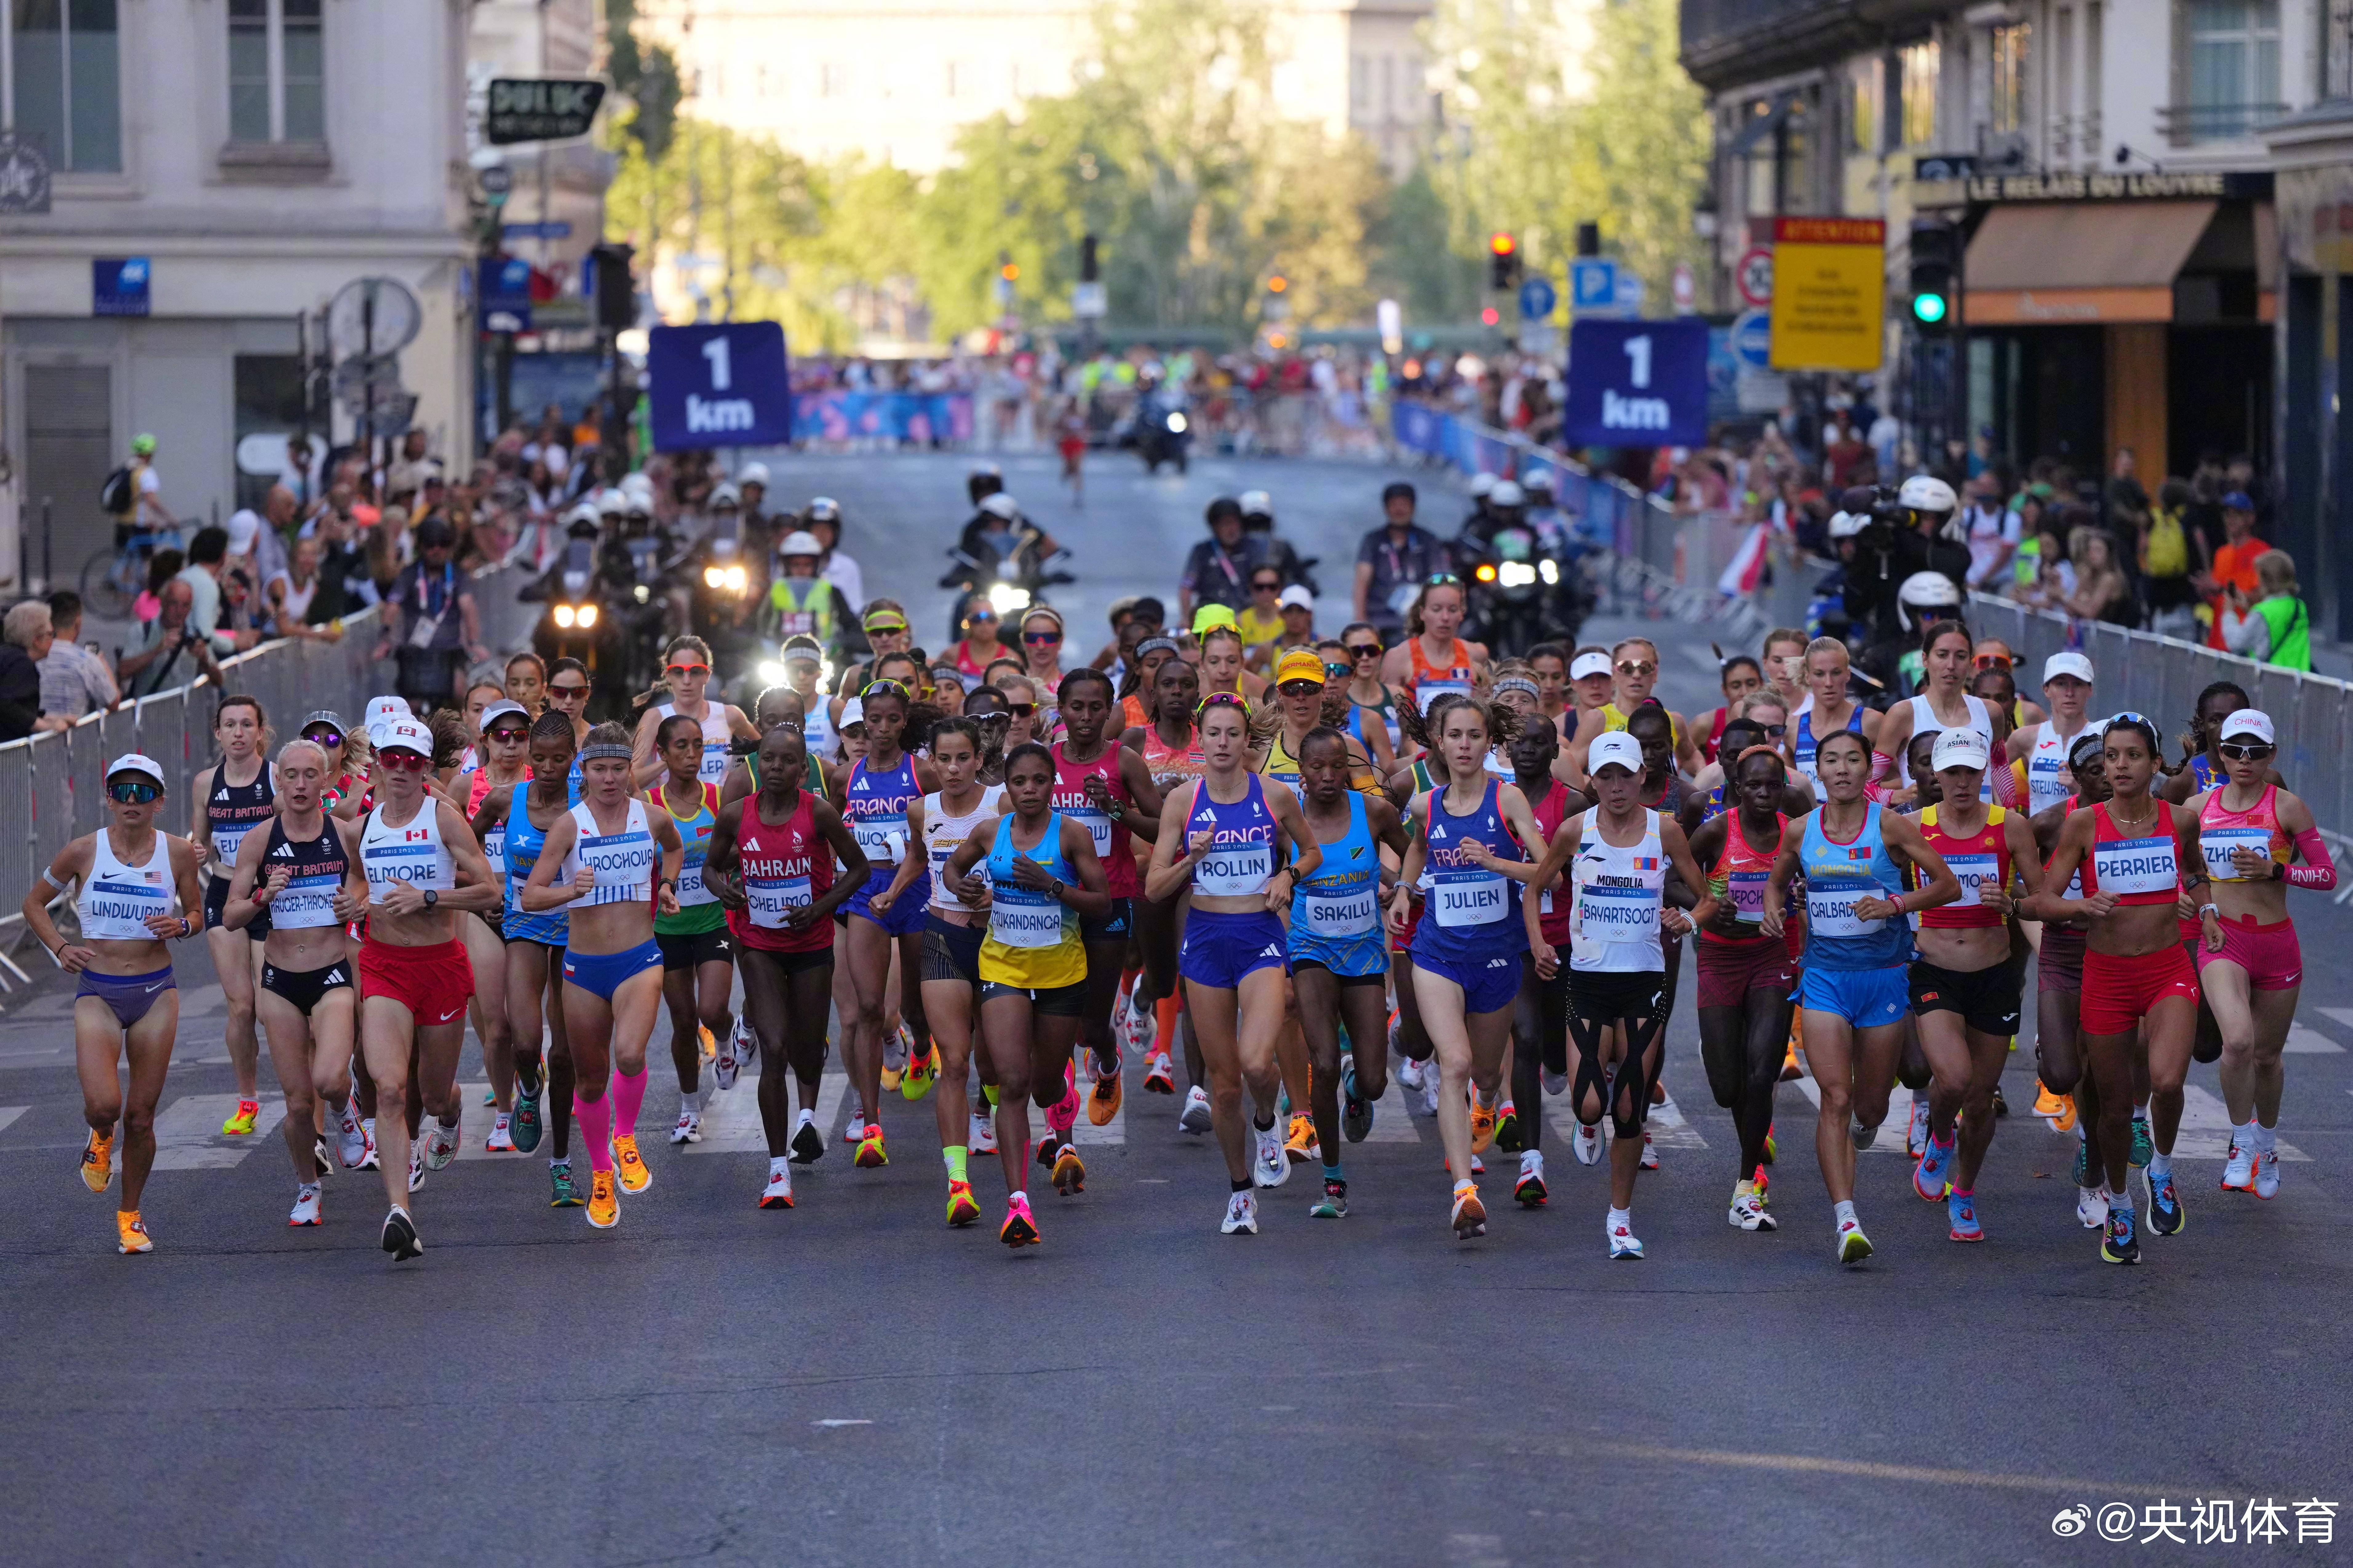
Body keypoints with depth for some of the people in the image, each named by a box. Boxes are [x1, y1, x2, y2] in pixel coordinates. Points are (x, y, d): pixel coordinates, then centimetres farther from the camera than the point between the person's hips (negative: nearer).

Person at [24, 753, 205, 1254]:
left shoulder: (178, 853, -1)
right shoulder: (84, 852, -4)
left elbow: (197, 915, 12)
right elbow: (34, 903, 10)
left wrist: (181, 925, -11)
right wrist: (60, 947, -6)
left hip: (156, 992, 1)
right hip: (97, 992, -1)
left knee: (141, 1117, 4)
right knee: (104, 1105, -19)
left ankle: (130, 1215, 24)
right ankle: (100, 1137, 19)